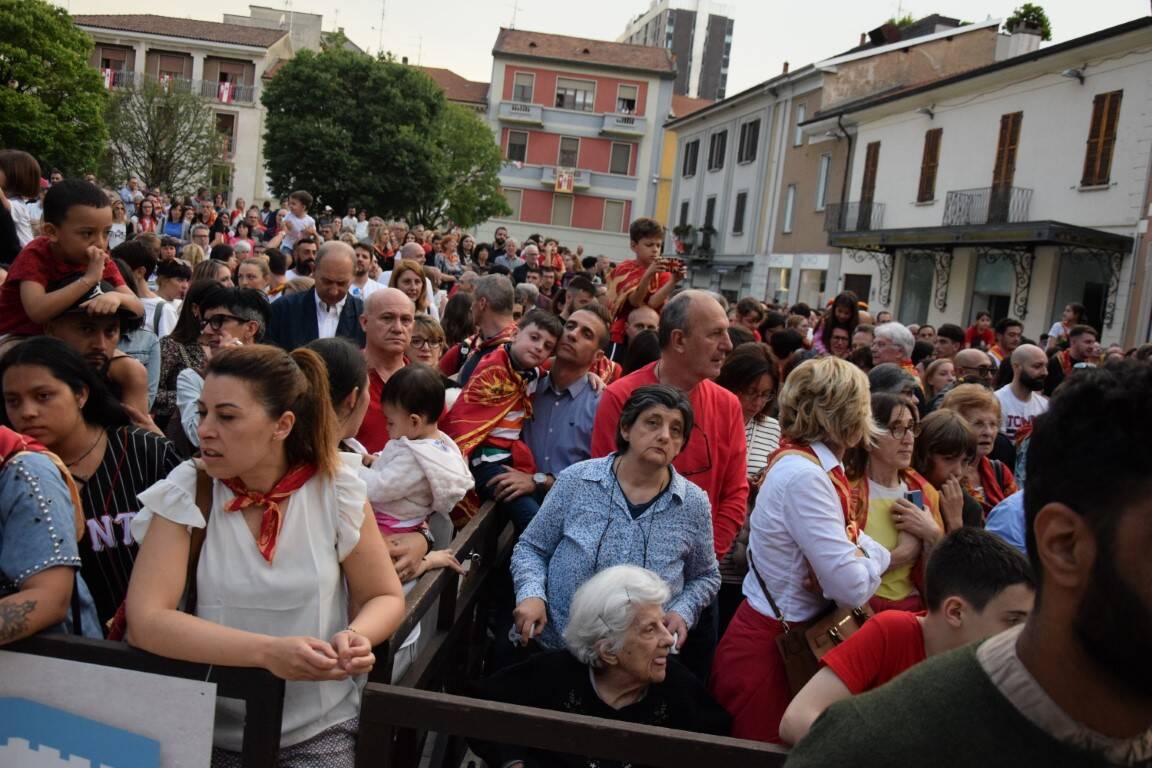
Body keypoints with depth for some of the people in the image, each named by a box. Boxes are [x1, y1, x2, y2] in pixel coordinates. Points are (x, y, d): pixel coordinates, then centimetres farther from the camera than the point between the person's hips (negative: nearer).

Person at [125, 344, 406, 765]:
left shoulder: (335, 489, -7)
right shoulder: (185, 493, -7)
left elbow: (385, 597, 2)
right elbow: (145, 620, -16)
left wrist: (355, 636, -20)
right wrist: (268, 652, -28)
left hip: (319, 731, 0)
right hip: (210, 733, 1)